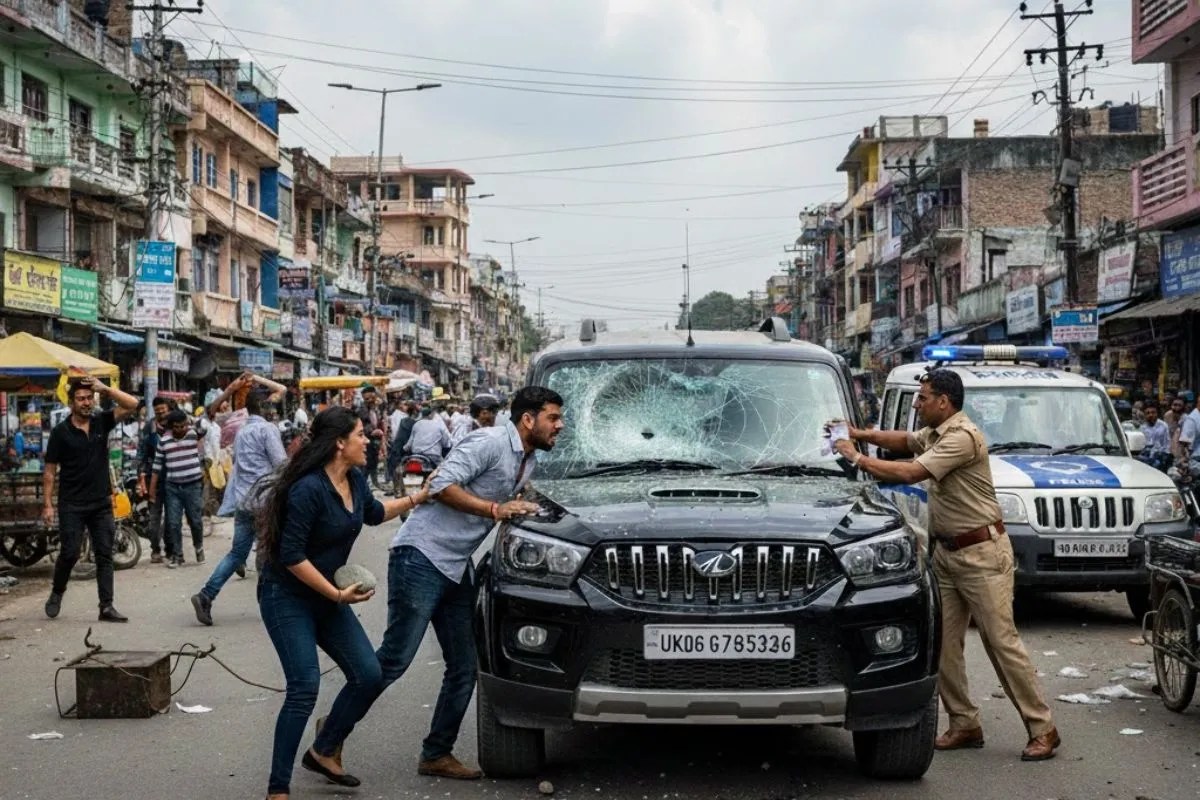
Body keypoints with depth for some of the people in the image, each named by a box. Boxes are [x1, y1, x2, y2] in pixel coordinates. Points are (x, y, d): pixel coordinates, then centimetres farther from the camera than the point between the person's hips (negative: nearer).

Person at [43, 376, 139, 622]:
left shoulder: (102, 422, 3)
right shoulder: (60, 432, -4)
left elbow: (132, 404, -6)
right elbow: (50, 471, -3)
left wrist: (105, 389, -15)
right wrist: (47, 504, -8)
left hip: (101, 503, 3)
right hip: (72, 506, -3)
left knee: (104, 555, 1)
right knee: (70, 553, -2)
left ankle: (106, 607, 2)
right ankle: (56, 593, 24)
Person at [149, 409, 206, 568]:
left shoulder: (194, 434, -2)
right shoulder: (164, 442, 3)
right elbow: (157, 465, 7)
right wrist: (152, 487, 8)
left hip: (193, 485, -2)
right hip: (172, 487, 2)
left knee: (196, 520, 6)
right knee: (173, 523, 2)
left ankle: (199, 547, 31)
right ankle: (177, 555, 12)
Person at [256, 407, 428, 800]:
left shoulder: (355, 480, 1)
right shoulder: (308, 488, -25)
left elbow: (373, 512, 24)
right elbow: (291, 556, -24)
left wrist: (418, 498, 21)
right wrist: (337, 594, -21)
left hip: (326, 596, 8)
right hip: (286, 598, -8)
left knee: (369, 675, 1)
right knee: (304, 688, -17)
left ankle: (324, 753, 19)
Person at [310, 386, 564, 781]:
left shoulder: (528, 461, 16)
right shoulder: (491, 443, -13)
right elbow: (442, 485, -20)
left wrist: (522, 505, 6)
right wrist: (495, 509, -20)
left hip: (457, 570, 10)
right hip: (422, 555, -10)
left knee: (464, 669, 7)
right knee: (394, 660, -10)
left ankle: (437, 754, 18)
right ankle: (327, 744, -1)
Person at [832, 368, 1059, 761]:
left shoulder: (962, 437, -20)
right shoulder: (934, 433, 11)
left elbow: (909, 473, -25)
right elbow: (905, 441, 29)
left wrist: (857, 458, -14)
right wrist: (861, 434, 12)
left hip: (981, 552, -10)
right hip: (946, 551, 10)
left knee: (1002, 641, -7)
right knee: (944, 644, 6)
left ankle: (1042, 729, 0)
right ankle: (964, 724, 15)